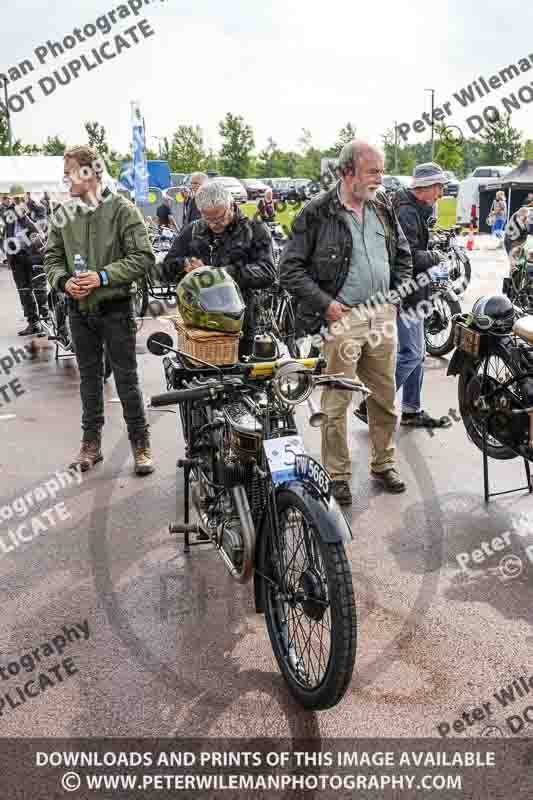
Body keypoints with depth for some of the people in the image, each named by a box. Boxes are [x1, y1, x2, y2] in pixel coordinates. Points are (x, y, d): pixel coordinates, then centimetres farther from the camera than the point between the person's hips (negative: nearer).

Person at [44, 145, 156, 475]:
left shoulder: (121, 209, -9)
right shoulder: (63, 215, 4)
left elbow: (143, 257, -12)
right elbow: (52, 257, 10)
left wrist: (103, 276, -20)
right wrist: (63, 280, -12)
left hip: (115, 308, -4)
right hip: (79, 309, 4)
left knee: (127, 379, 3)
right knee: (90, 378, 15)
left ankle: (141, 443, 16)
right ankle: (91, 442, 27)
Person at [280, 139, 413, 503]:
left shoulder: (384, 207, 10)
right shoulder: (317, 213, -7)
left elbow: (403, 254, 23)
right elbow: (290, 268, -7)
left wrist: (399, 293, 9)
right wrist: (324, 303, -13)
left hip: (383, 315, 6)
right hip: (341, 316, -5)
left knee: (385, 398, 13)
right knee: (336, 403, 1)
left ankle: (384, 463, 30)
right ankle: (338, 474, 15)